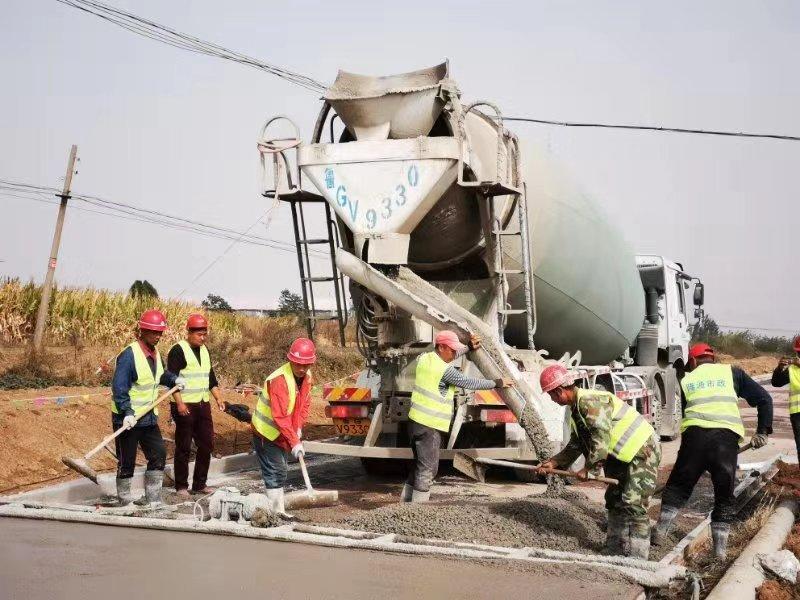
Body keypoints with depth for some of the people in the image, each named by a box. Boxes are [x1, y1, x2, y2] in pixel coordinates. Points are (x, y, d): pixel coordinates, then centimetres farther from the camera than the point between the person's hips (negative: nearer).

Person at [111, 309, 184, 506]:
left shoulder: (154, 353, 7)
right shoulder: (129, 355, -19)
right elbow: (119, 387, -24)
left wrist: (174, 380, 8)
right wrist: (127, 413, -31)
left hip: (148, 417, 8)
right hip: (127, 418, -8)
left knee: (158, 454, 7)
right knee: (127, 462, 2)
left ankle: (152, 499, 17)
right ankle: (125, 501, 16)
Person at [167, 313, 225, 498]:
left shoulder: (204, 350, 14)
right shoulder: (178, 350, -10)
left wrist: (218, 398, 12)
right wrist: (179, 403, -21)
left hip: (203, 405, 7)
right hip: (185, 406, -7)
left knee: (207, 444, 8)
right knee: (183, 447, 0)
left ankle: (200, 484, 17)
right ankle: (181, 486, 10)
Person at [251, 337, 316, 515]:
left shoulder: (306, 376, -2)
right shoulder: (279, 380, -30)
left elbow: (305, 404, 8)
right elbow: (280, 416, -34)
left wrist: (298, 428, -6)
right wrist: (294, 442, -37)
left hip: (282, 434, 9)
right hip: (266, 433, -9)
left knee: (280, 472, 17)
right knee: (275, 472, -11)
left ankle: (278, 509, 27)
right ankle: (277, 512, -8)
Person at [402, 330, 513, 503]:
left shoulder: (424, 358, 7)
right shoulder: (445, 370, -17)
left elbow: (450, 356, 26)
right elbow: (469, 383, -8)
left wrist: (469, 347, 26)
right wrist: (497, 383, 3)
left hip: (416, 420, 9)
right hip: (429, 426, -9)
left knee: (420, 464, 20)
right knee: (428, 468, -2)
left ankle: (407, 499, 27)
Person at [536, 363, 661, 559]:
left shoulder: (591, 401, -23)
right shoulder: (576, 409, 10)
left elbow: (601, 437, -29)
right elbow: (576, 444, 17)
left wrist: (588, 467, -23)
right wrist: (554, 462, 10)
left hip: (643, 450, -11)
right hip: (622, 455, 11)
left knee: (633, 504, -13)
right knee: (614, 500, 15)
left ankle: (636, 559, -10)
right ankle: (614, 551, 24)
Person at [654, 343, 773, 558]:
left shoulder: (686, 380, 22)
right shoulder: (732, 372, 20)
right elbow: (764, 399, 13)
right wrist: (762, 432, 17)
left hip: (694, 434, 0)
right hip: (727, 436, 0)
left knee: (678, 485, 17)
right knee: (724, 495, 13)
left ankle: (661, 531, 15)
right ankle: (720, 548, 12)